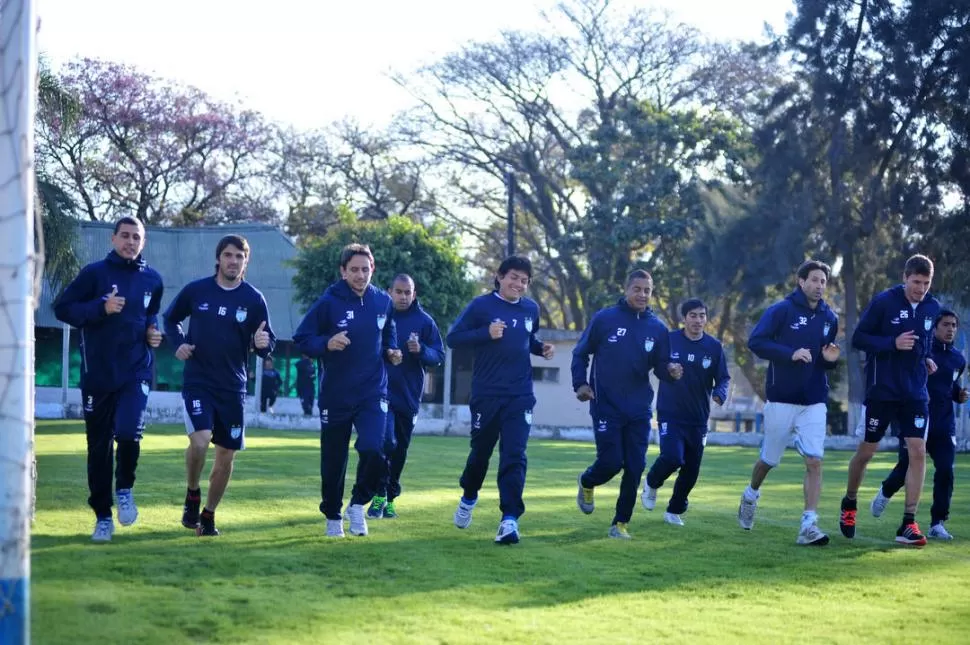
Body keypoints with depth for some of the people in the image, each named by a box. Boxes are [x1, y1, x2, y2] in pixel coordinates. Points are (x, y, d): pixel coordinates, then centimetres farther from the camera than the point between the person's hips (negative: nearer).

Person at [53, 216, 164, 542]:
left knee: (129, 433, -21)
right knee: (99, 447, 5)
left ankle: (124, 489, 8)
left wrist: (153, 332, 5)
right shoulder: (94, 273, -2)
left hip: (136, 372, 1)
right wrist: (101, 308, -19)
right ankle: (103, 517, 17)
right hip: (98, 373, -1)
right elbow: (62, 308, -6)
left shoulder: (152, 280, 8)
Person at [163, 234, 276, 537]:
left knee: (227, 455, 5)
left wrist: (263, 343, -20)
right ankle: (192, 495, 5)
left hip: (233, 387, 2)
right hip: (197, 382, -2)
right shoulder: (195, 290, -3)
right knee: (200, 439, -22)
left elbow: (268, 342, 3)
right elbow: (170, 318, 13)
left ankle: (208, 515, 24)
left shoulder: (254, 299, -2)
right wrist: (178, 344, -5)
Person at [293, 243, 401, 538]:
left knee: (373, 450, -20)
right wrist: (326, 344, -24)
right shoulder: (328, 302, -9)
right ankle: (333, 517, 31)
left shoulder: (383, 302, 3)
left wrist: (391, 352, 2)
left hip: (373, 393, 1)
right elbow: (301, 339, -7)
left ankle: (358, 503, 5)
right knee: (333, 462, 8)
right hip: (335, 396, -1)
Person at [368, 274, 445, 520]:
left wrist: (421, 350, -17)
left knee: (400, 449, 11)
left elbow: (439, 356, 2)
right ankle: (379, 494, -6)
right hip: (382, 392, -2)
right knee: (386, 442, -18)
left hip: (409, 396, 2)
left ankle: (390, 498, 25)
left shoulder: (424, 321, 2)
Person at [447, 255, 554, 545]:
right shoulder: (481, 305, -5)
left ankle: (510, 519, -14)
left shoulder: (531, 309, 7)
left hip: (520, 397, 2)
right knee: (480, 452, 13)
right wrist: (486, 333, -21)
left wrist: (541, 348, 3)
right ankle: (468, 498, 41)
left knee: (514, 456, -10)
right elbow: (453, 339, -8)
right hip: (486, 395, -2)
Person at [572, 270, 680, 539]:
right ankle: (587, 483, 28)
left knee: (635, 468, -1)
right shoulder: (604, 318, -3)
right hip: (606, 405, -3)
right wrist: (580, 383, -8)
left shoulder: (657, 328, 6)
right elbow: (581, 353, 4)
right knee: (611, 462, -8)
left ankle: (621, 523, 12)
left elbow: (660, 365, 8)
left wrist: (670, 370, -15)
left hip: (639, 409, 3)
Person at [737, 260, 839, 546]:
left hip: (814, 402, 3)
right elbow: (755, 341, -15)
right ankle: (751, 495, 42)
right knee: (769, 460, 11)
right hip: (781, 400, -3)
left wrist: (830, 359, -3)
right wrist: (791, 354, -24)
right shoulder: (781, 310, -7)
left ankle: (809, 526, -10)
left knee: (814, 461, -10)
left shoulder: (829, 318, 9)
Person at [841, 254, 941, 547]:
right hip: (882, 391, -3)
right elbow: (858, 338, -9)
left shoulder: (932, 307, 4)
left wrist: (927, 357, 4)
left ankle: (908, 524, -5)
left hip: (915, 393, 3)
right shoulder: (884, 301, -11)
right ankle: (849, 504, 34)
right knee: (866, 451, 8)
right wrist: (893, 343, -22)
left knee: (918, 451, -9)